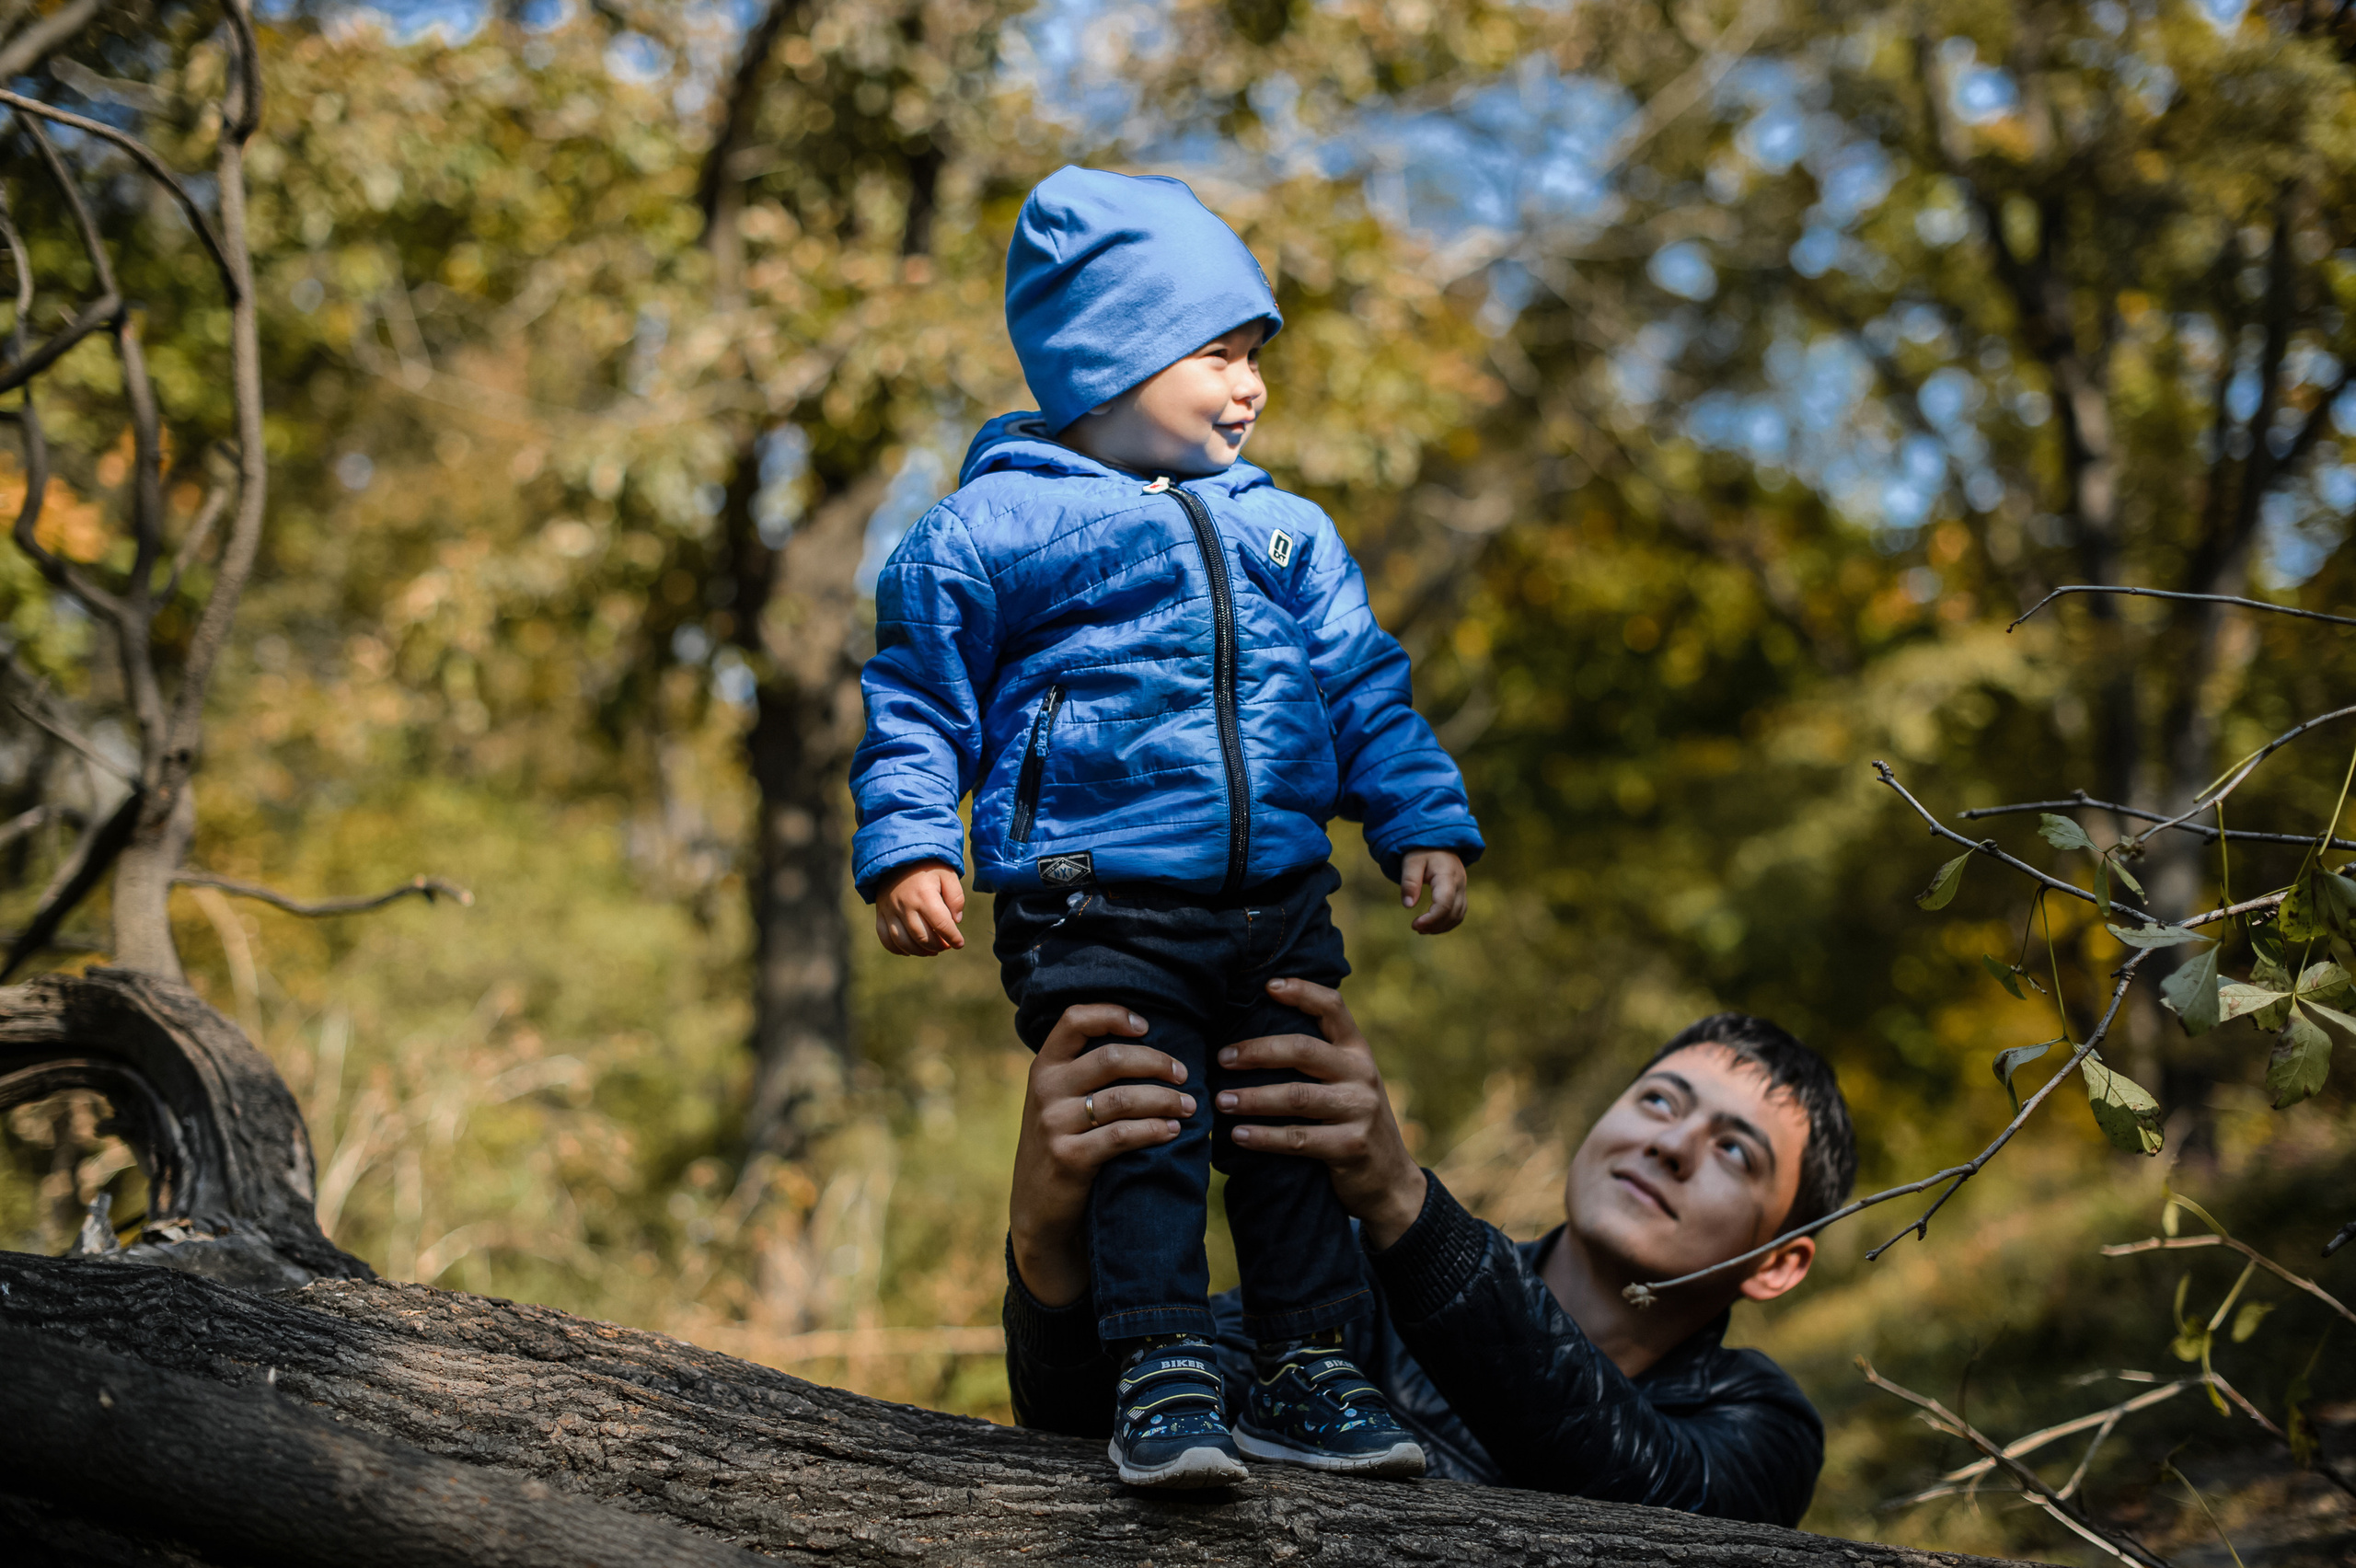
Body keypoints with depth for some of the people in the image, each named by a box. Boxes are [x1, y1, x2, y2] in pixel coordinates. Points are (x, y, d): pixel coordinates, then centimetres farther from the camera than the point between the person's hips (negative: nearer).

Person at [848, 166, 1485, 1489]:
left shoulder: (1287, 533, 16)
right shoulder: (994, 527, 0)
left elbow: (1365, 688, 19)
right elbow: (919, 702, 3)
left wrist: (1424, 822, 9)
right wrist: (908, 847, -8)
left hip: (1279, 906, 5)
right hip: (1102, 914, -5)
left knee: (1301, 1134, 7)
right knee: (1144, 1140, -10)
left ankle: (1311, 1371, 16)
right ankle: (1162, 1375, -4)